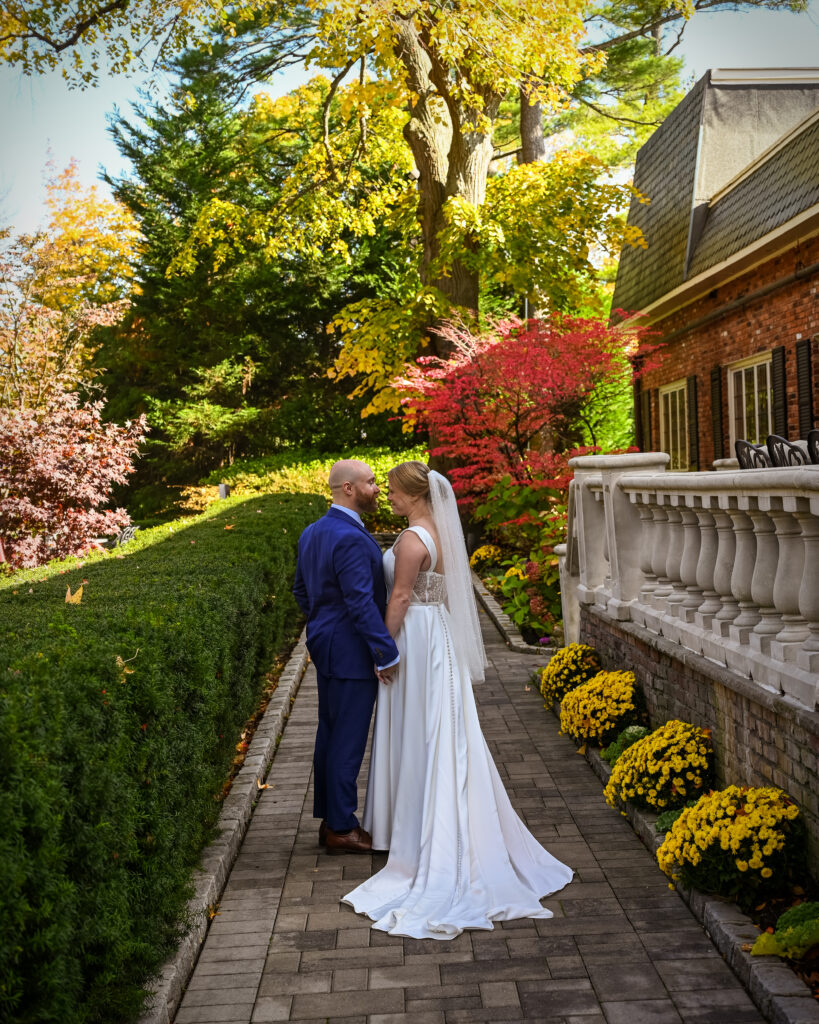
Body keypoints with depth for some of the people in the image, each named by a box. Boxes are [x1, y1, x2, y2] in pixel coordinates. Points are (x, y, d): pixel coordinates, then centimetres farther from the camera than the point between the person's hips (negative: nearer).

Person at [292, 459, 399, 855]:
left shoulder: (312, 532, 9)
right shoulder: (351, 539, -22)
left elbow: (301, 590, 17)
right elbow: (362, 603, -25)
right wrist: (387, 653, -20)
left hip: (325, 645, 10)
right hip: (351, 652, -10)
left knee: (330, 734, 16)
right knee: (347, 740, -1)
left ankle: (330, 819, 26)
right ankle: (341, 829, 9)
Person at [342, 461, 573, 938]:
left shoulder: (411, 539, -19)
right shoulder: (439, 532, 9)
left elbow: (401, 598, -20)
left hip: (415, 638, -9)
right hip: (438, 634, 9)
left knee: (419, 734, 0)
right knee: (441, 733, 14)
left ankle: (418, 831, 9)